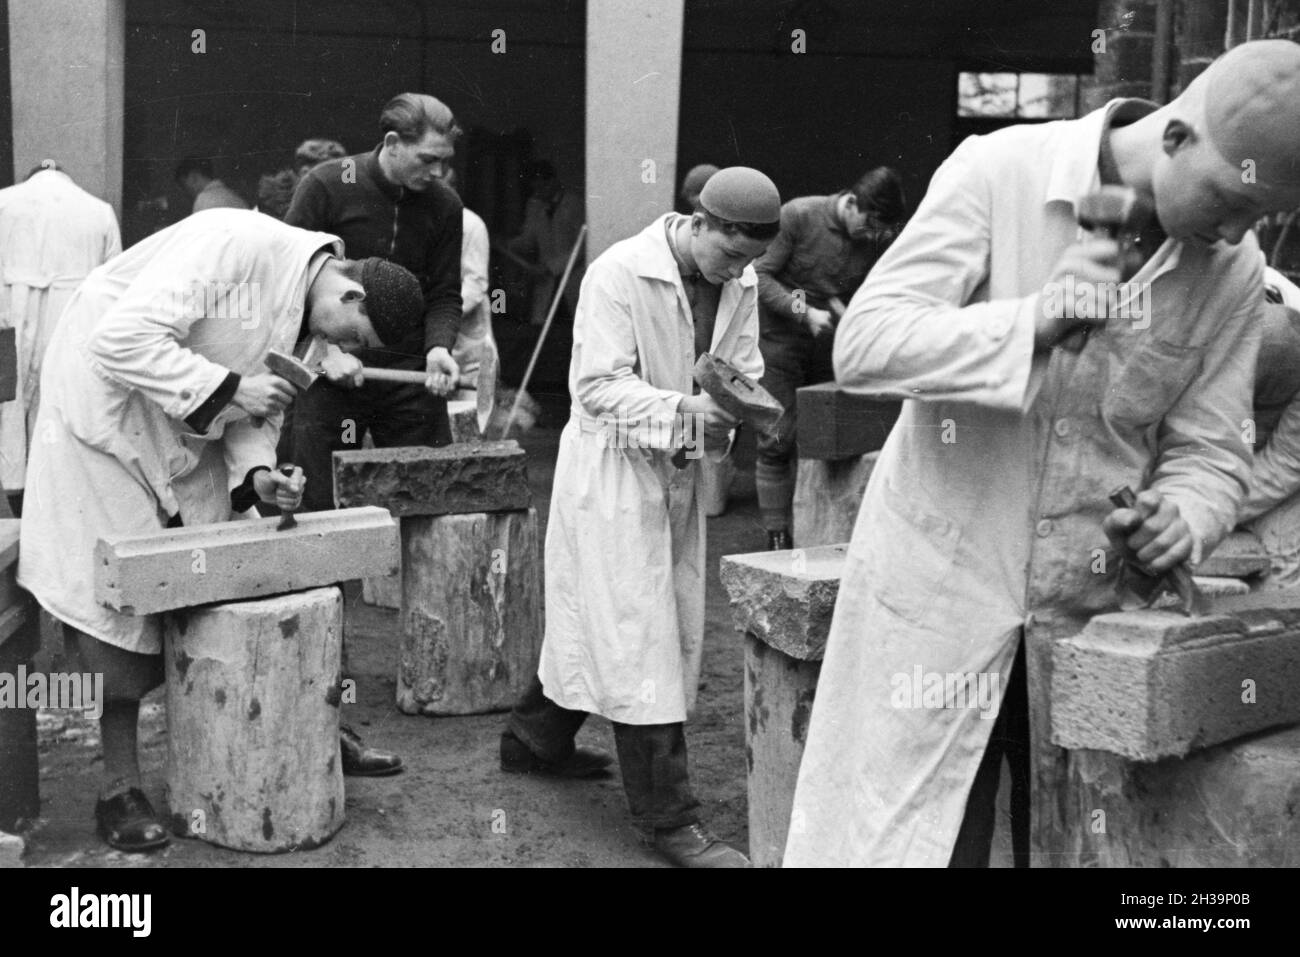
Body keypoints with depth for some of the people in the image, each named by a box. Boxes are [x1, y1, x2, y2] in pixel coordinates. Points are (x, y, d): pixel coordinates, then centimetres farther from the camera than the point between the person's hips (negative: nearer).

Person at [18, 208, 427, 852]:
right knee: (117, 600, -6)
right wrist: (229, 388, -32)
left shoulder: (303, 314, -1)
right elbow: (122, 338, -33)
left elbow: (258, 413, 7)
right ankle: (119, 787, 3)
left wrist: (257, 472, -12)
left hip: (190, 439, 7)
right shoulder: (233, 244, -28)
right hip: (108, 418, -7)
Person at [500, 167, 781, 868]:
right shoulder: (619, 274, -18)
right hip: (614, 468, -7)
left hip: (680, 473, 7)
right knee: (637, 635, -5)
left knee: (598, 621, 17)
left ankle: (537, 738, 38)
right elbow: (597, 386, -20)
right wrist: (683, 410, -31)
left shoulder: (741, 284, 3)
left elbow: (743, 370, 8)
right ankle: (669, 820, 0)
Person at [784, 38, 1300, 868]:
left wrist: (1185, 515, -17)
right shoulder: (1000, 173, -11)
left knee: (1069, 845, 11)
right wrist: (1034, 318, -27)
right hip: (940, 595, -3)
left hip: (1090, 616, 4)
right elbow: (863, 345, -16)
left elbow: (1208, 448, 5)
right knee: (921, 841, 1)